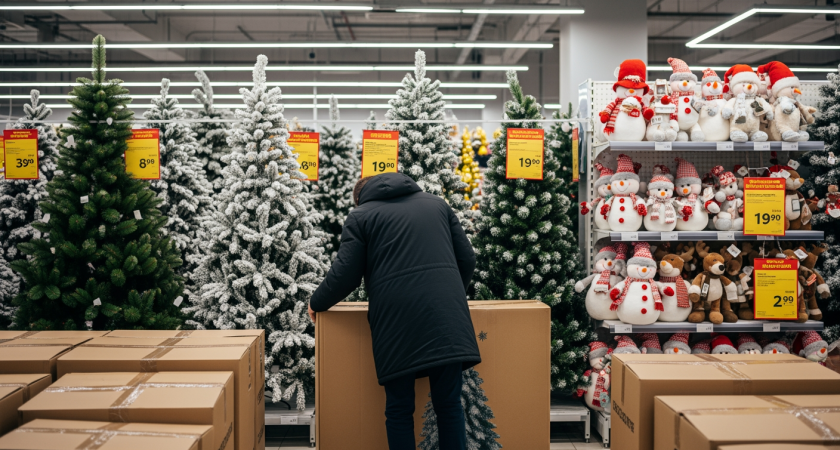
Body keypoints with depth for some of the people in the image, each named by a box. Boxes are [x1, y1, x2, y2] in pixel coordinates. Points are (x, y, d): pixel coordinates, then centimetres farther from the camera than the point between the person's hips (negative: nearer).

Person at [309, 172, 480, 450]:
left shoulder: (361, 215, 12)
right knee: (449, 405, 9)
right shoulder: (436, 204, 23)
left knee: (399, 409, 8)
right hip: (445, 315, 3)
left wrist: (318, 303, 22)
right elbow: (467, 260, 19)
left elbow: (346, 275, 4)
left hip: (396, 321, -2)